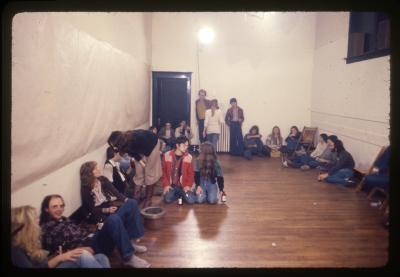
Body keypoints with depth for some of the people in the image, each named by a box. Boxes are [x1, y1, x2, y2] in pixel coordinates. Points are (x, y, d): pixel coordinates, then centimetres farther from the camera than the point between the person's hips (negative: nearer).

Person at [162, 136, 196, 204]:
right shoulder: (167, 155, -3)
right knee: (168, 200, -26)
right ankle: (178, 195, 8)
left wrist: (188, 185, -11)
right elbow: (163, 171, 2)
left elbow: (191, 173, 2)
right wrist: (166, 185, -7)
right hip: (171, 185, 0)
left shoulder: (189, 157, -3)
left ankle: (182, 194, 12)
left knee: (191, 200, -22)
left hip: (183, 186, 0)